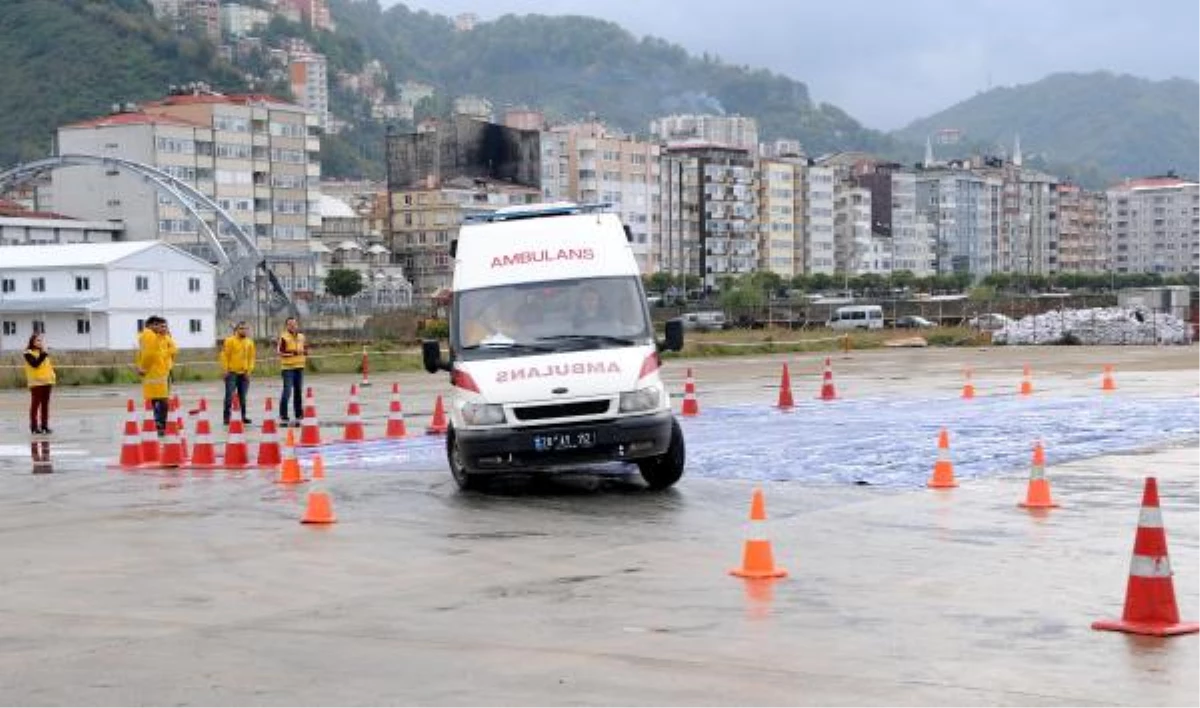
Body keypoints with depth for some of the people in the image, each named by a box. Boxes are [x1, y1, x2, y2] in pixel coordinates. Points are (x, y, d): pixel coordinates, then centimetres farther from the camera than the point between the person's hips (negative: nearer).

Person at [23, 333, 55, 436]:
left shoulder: (43, 352, 15)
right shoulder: (28, 353, -7)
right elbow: (35, 364, -21)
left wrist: (52, 375, 10)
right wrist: (43, 353, -22)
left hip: (47, 381, 7)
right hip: (36, 382, -7)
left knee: (45, 404, 9)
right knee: (35, 404, -4)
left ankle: (44, 425, 15)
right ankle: (34, 427, -1)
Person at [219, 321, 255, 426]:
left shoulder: (249, 342, 9)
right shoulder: (230, 341, -4)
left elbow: (251, 357, 11)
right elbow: (225, 355, -6)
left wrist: (249, 370, 1)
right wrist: (225, 369, -11)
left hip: (244, 373, 4)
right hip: (232, 373, -4)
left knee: (243, 397, 8)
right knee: (229, 395, -6)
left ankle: (244, 416, 15)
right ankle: (226, 417, -1)